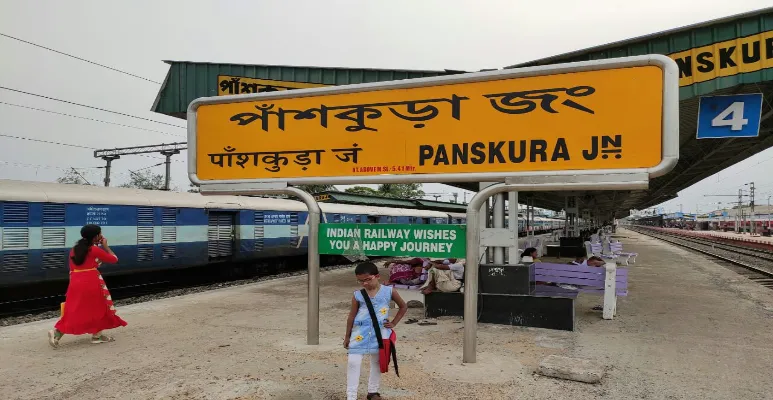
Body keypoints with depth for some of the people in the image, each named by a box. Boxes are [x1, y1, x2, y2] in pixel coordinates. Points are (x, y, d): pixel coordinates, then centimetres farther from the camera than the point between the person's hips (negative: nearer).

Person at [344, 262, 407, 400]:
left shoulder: (389, 291, -4)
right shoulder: (358, 295, -3)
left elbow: (403, 307, 9)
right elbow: (352, 316, 4)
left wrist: (393, 323, 3)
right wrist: (347, 337, 7)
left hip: (380, 331, 1)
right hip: (360, 331, 0)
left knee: (377, 362, 13)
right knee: (353, 362, -7)